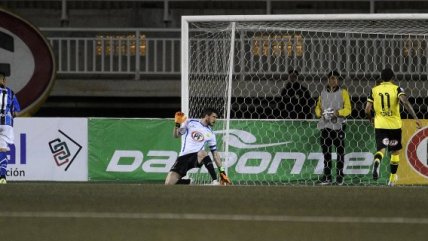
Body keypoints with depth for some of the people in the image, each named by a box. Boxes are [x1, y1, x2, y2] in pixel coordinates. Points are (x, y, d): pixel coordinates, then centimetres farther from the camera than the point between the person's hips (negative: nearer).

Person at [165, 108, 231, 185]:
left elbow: (215, 153, 11)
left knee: (203, 153, -38)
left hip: (197, 157, 1)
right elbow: (176, 135, -3)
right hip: (183, 157, -1)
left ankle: (215, 182, -38)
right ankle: (189, 182, 10)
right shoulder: (190, 123, 4)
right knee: (169, 183, -20)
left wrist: (222, 172, 4)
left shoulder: (210, 134, 10)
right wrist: (177, 124, -23)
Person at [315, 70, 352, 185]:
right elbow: (318, 107, 16)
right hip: (325, 125, 4)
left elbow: (348, 109, -4)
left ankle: (340, 176, 5)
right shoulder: (323, 93, 11)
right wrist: (320, 113, -6)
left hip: (338, 125, -4)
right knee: (326, 152, 6)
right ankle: (327, 176, 12)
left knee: (340, 152, -2)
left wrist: (337, 112, -20)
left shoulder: (343, 92, -1)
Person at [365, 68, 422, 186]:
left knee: (381, 149, -4)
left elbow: (367, 110, 1)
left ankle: (376, 162, -40)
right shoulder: (397, 89, -3)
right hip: (395, 125, 0)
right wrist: (416, 118, -20)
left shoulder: (374, 90, 3)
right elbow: (405, 102, -20)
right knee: (395, 151, 17)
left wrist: (371, 120, 22)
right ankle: (392, 178, 24)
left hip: (380, 124, 0)